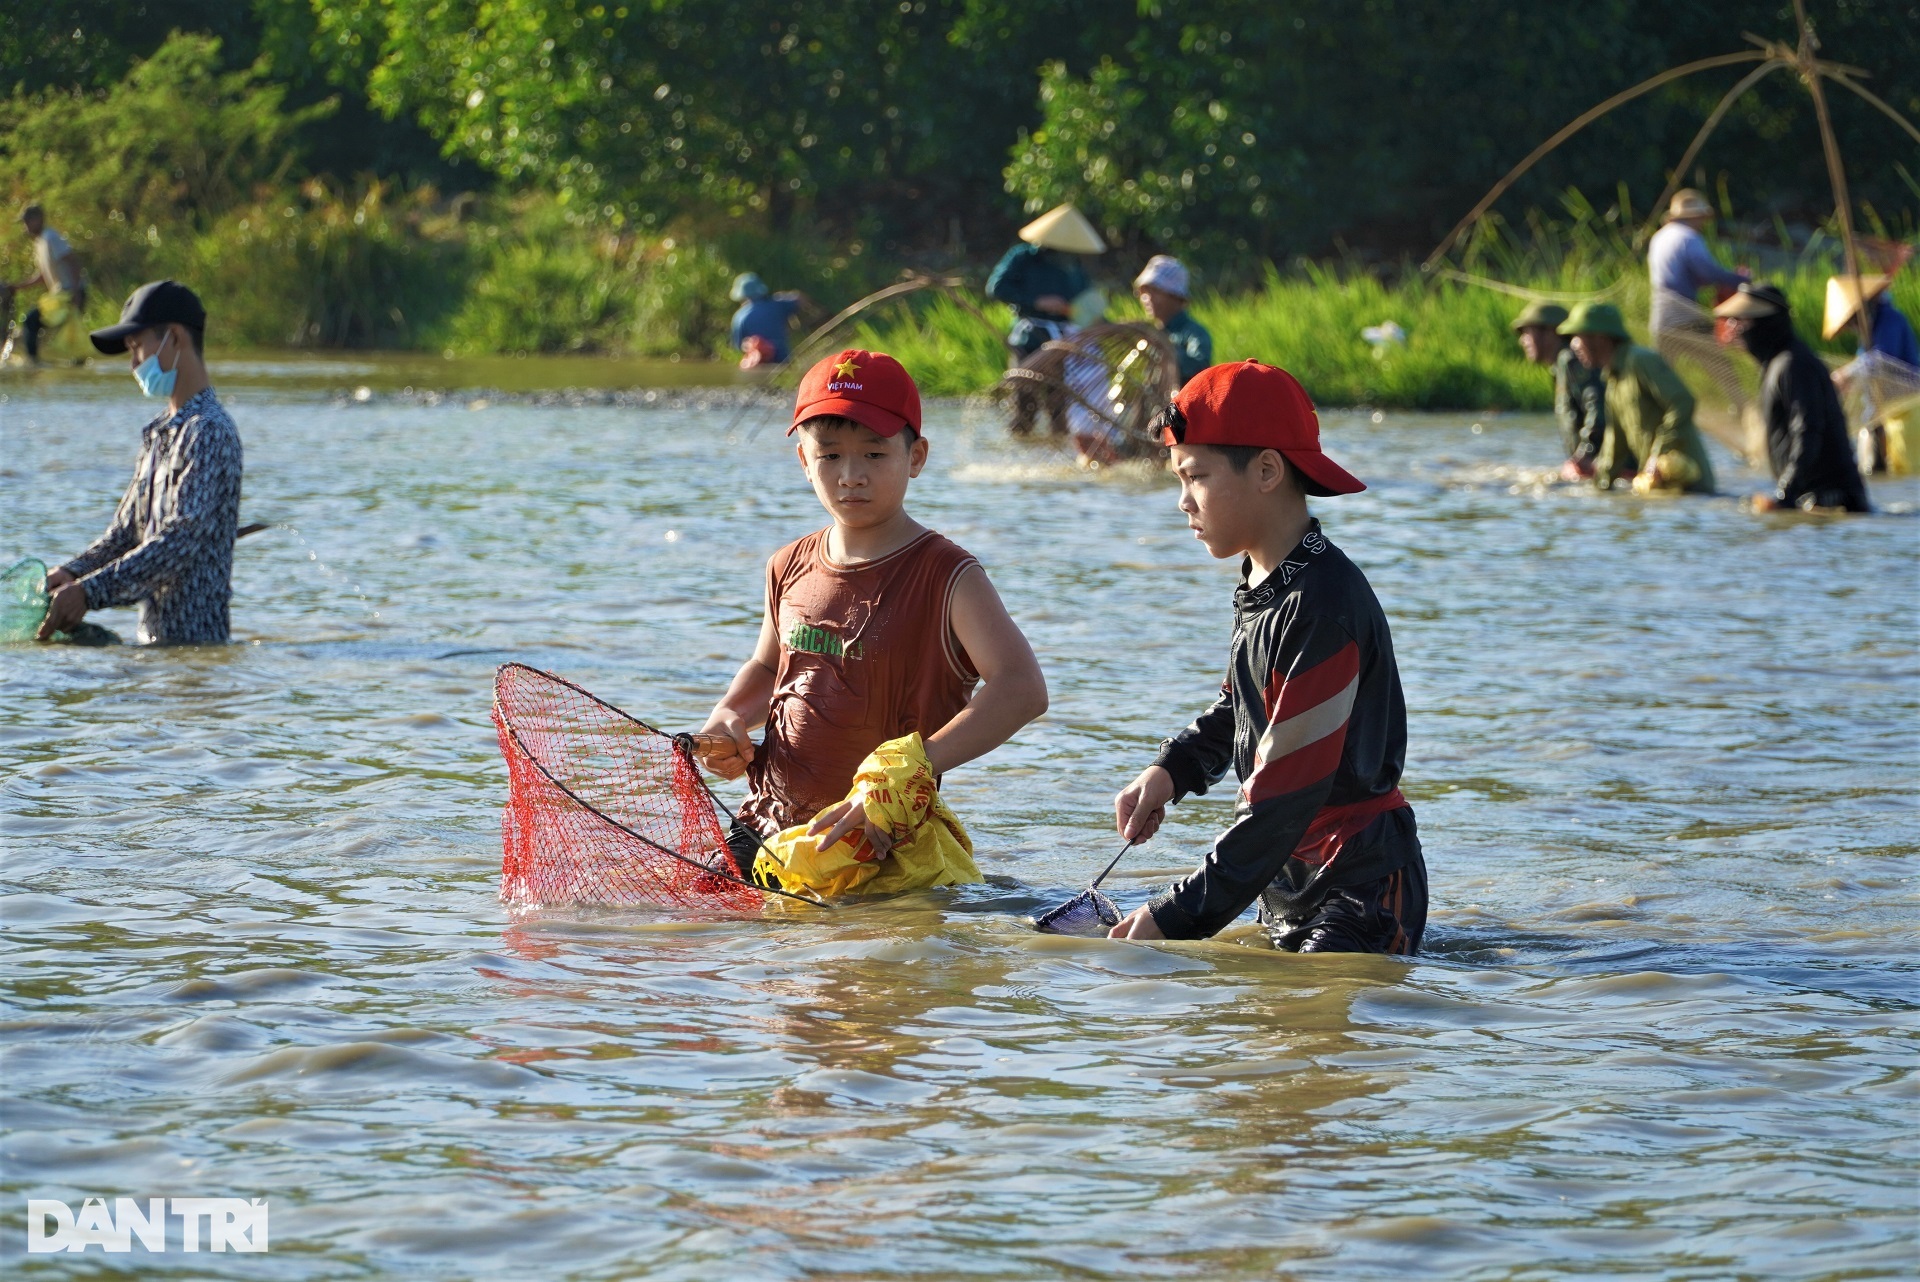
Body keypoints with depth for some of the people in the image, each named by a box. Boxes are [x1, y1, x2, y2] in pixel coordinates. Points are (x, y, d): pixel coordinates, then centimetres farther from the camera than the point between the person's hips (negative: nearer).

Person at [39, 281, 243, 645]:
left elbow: (181, 541, -22)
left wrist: (89, 593, -26)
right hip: (156, 635, 8)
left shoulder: (210, 431, -13)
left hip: (194, 638, -8)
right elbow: (127, 529, 18)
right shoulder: (158, 433, 17)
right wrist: (73, 573, -1)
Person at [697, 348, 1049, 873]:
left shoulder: (944, 578, -11)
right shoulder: (791, 568, 8)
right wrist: (727, 720, 4)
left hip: (875, 848, -5)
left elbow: (1023, 690, -25)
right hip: (763, 828, 5)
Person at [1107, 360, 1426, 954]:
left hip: (1359, 888, -10)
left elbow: (1284, 800, -23)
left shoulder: (1322, 605, -21)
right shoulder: (1262, 584, 10)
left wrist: (1173, 917, -21)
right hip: (1292, 883, 10)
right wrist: (1170, 771, 8)